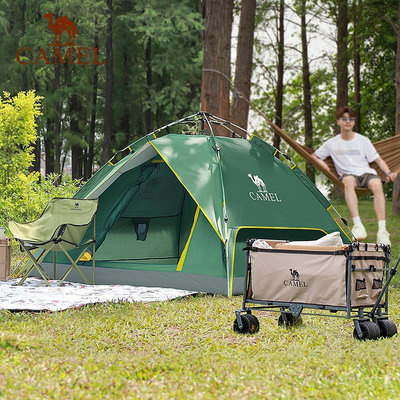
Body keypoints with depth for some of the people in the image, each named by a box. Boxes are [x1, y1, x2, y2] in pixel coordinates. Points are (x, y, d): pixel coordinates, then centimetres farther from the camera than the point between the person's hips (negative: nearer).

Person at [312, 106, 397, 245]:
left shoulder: (363, 140, 11)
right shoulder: (332, 143, 11)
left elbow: (379, 160, 12)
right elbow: (314, 156, 23)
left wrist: (388, 173, -7)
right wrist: (322, 163, 1)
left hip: (367, 173, 1)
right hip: (348, 175, -1)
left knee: (377, 184, -37)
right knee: (348, 181, -40)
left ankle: (382, 231, -47)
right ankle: (358, 225, -52)